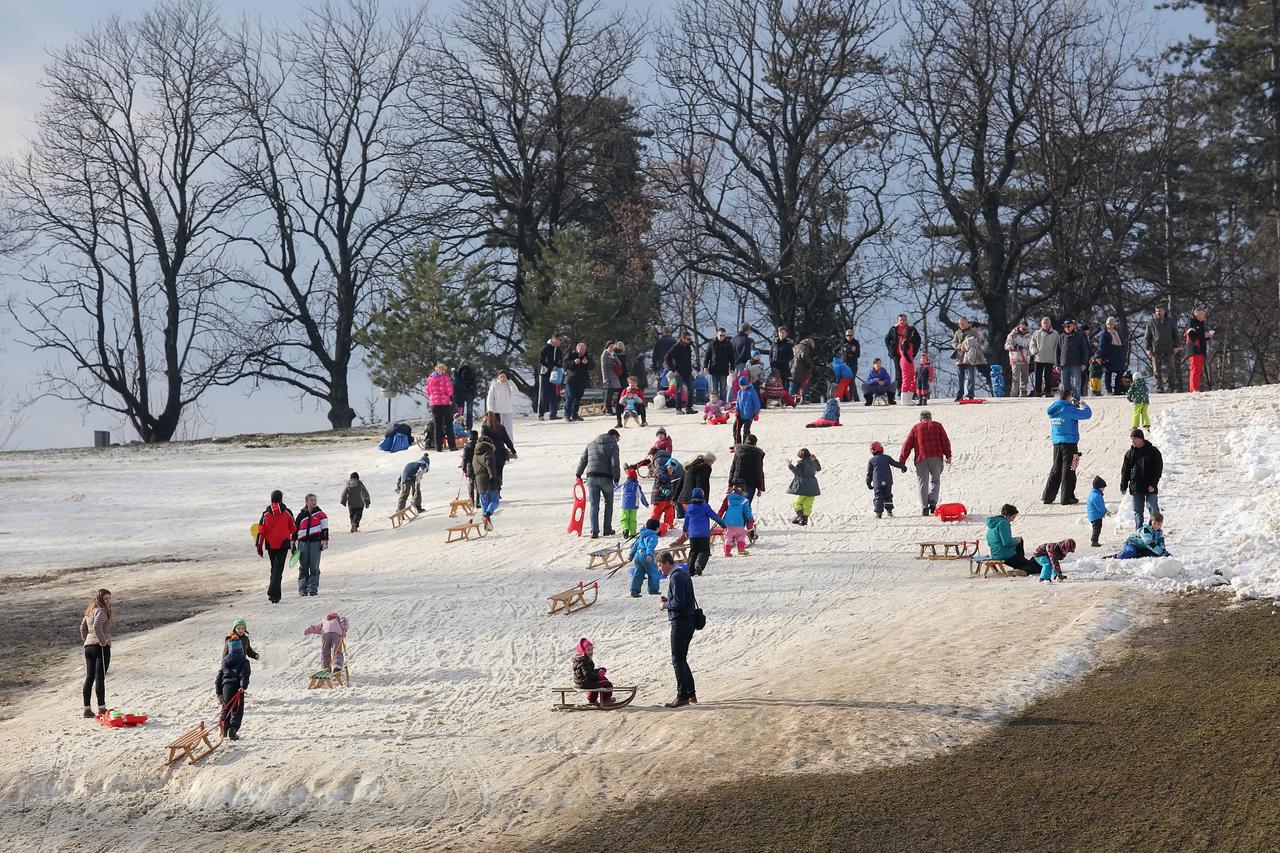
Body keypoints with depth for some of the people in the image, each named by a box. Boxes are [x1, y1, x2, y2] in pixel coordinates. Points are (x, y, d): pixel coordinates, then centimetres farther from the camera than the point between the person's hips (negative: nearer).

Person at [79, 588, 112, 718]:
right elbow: (97, 626, -28)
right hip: (101, 647, -8)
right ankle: (102, 709, -6)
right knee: (100, 678, -7)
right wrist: (103, 641, -18)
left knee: (89, 678, 10)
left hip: (88, 647, 8)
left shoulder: (90, 611, 16)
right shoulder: (101, 611, -12)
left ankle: (87, 709, 12)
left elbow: (83, 627, 25)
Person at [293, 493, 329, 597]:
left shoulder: (320, 514, 5)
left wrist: (324, 541, -3)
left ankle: (313, 588, 0)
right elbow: (295, 529, 17)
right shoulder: (301, 515, 9)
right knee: (303, 567, 4)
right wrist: (294, 543, 15)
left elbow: (325, 529, 5)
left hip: (315, 542, -2)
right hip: (303, 542, 2)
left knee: (314, 567, -4)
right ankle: (302, 588, 10)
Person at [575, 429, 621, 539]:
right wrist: (616, 478, -5)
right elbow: (615, 463, -9)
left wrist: (578, 475, 29)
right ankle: (607, 529, 15)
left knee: (594, 505, 4)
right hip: (606, 478, -3)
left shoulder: (591, 444, 17)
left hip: (591, 477, 3)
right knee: (609, 503, 16)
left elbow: (583, 460, 20)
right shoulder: (613, 445, 1)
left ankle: (594, 531, -8)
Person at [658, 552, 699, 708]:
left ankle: (682, 696, -5)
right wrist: (668, 599, 9)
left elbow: (678, 603, -24)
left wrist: (665, 605, -7)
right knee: (681, 659, 16)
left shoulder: (676, 577, -18)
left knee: (678, 660, -5)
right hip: (689, 620, 10)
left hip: (681, 621, -10)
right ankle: (691, 694, 19)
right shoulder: (683, 573, 13)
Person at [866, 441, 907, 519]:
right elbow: (895, 463, 19)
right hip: (888, 481, 2)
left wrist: (868, 483, 15)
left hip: (877, 483, -2)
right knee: (888, 496, 16)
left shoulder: (871, 461, 4)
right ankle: (889, 511, 13)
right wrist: (903, 467, 37)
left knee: (878, 497, 0)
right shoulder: (887, 458, 8)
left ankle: (878, 512, -12)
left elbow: (869, 473, 5)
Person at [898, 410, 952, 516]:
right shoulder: (937, 426, 12)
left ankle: (924, 507, -7)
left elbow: (907, 445, 9)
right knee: (935, 481, 14)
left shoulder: (916, 428, 11)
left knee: (923, 483, 2)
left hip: (921, 459, 0)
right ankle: (932, 501, -8)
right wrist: (948, 455, 6)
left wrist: (901, 461, 11)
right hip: (936, 458, 0)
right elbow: (945, 441, 6)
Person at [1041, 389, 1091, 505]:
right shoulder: (1069, 410, -15)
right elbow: (1087, 414, -10)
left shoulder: (1053, 410, 6)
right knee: (1068, 470, 0)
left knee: (1056, 469, 14)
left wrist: (1075, 406, 21)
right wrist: (1084, 405, 10)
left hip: (1057, 443, 7)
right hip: (1069, 442, -7)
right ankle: (1067, 498, 2)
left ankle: (1048, 496, 13)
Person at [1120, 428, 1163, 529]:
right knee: (1137, 511, 6)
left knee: (1153, 509, -5)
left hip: (1150, 487, -3)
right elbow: (1125, 471, 11)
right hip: (1136, 488, 3)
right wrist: (1123, 486, 4)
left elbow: (1158, 469, -6)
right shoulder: (1130, 453, 8)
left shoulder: (1153, 452, -3)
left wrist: (1153, 484, -15)